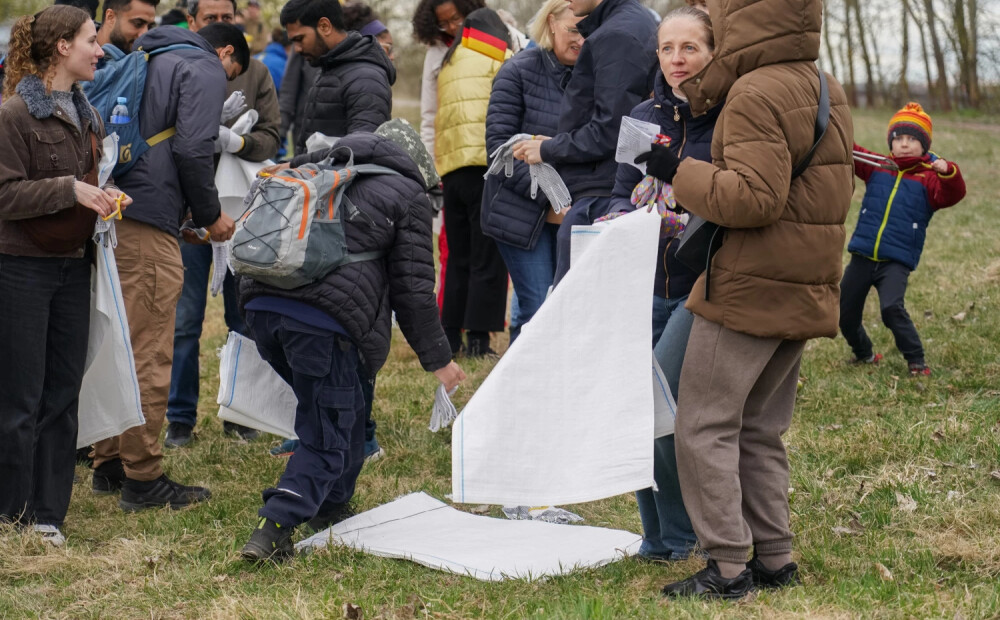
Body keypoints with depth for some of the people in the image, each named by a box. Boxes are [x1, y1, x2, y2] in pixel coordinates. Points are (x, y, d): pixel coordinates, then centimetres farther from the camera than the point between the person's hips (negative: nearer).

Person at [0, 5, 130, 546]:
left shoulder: (86, 115, 13)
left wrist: (103, 195, 5)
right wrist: (69, 189, -20)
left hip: (73, 264, 7)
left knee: (63, 396, 7)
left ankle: (48, 512, 15)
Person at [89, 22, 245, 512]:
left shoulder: (150, 61, 26)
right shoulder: (206, 71, 0)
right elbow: (192, 150, -13)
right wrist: (209, 216, 0)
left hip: (109, 213, 9)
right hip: (147, 224, -9)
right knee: (149, 355, -4)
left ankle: (109, 464, 23)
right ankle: (142, 478, 0)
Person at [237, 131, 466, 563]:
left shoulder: (313, 171, 30)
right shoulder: (407, 194, 11)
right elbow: (413, 287, 7)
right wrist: (438, 358, 16)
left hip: (261, 302, 7)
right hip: (324, 317, -7)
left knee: (342, 412, 26)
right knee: (327, 437, 2)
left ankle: (331, 508, 36)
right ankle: (274, 528, -15)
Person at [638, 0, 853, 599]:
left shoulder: (756, 94, -17)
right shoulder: (828, 92, 13)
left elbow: (755, 196, -25)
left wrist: (681, 170, -16)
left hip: (748, 292, -9)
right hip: (805, 295, 9)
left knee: (705, 427, -2)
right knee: (761, 430, 17)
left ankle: (728, 567, -2)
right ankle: (775, 557, 18)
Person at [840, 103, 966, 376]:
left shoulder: (929, 178, -1)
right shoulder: (876, 167, 9)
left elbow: (952, 194, -18)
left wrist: (948, 172, -39)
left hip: (897, 261, -4)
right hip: (862, 257, 4)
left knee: (892, 308, -26)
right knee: (845, 312, 12)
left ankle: (917, 362, -10)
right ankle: (864, 354, 40)